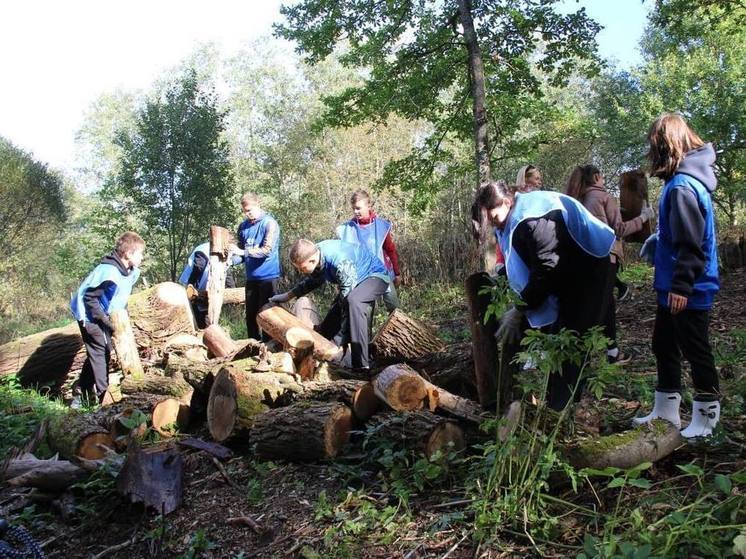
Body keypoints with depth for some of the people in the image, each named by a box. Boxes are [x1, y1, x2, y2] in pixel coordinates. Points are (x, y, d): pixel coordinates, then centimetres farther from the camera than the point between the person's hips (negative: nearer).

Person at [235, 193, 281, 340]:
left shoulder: (269, 223, -10)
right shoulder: (243, 226, 9)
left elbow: (267, 250, -20)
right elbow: (241, 251, 13)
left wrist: (243, 251, -27)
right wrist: (231, 260, -8)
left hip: (268, 276, -6)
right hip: (251, 277, 6)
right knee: (250, 314, 12)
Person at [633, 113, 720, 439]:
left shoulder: (682, 186, -21)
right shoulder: (680, 181, 10)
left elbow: (690, 243, -24)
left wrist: (681, 285, -24)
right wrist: (656, 242, 8)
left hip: (688, 290, -10)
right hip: (674, 286, 10)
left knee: (695, 350, 4)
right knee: (663, 345, 17)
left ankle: (706, 418, 19)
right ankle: (666, 410, 30)